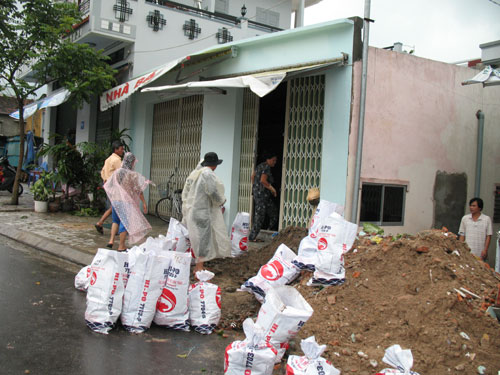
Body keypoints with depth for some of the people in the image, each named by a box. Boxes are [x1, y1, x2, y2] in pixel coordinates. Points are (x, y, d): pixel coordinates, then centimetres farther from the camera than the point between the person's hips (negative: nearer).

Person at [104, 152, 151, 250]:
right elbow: (139, 190, -12)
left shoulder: (117, 172, 1)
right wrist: (144, 203, -5)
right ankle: (121, 246, 8)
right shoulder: (133, 175, -13)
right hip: (127, 202, -5)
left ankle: (111, 240, 10)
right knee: (125, 222, 4)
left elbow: (107, 186, 10)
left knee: (116, 220, 22)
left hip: (115, 200, 5)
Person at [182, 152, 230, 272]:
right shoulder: (208, 174, -17)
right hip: (203, 212, -9)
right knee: (204, 239, -3)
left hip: (191, 211, 9)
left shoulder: (194, 173, 11)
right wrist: (222, 202, 1)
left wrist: (186, 208, 23)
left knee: (195, 238, 17)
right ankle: (199, 267, 1)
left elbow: (185, 192, 17)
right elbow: (215, 194, -19)